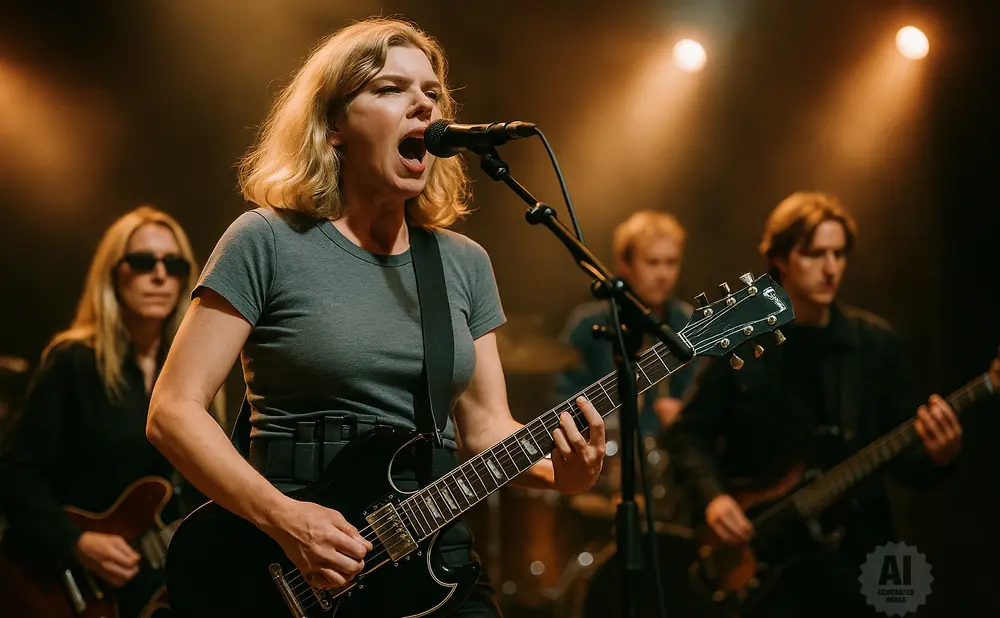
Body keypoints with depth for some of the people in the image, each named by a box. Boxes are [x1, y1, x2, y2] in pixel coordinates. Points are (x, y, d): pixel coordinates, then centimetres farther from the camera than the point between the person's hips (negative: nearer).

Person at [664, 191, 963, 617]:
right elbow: (688, 433, 5)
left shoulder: (875, 341, 2)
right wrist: (714, 496, -11)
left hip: (854, 553, 1)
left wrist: (935, 457, -20)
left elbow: (899, 453, 2)